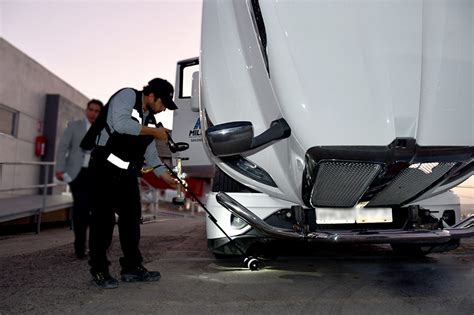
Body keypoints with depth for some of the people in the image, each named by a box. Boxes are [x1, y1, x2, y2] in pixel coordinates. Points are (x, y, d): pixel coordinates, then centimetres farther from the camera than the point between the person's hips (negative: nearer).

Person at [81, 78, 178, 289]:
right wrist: (154, 131, -16)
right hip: (106, 168, -8)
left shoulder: (150, 119, 16)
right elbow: (121, 123, -25)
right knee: (104, 217, -5)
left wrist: (166, 176, 9)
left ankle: (132, 267, 15)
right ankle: (99, 270, 6)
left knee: (132, 217, 6)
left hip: (127, 173, 8)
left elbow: (150, 153, 17)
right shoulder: (127, 96, -6)